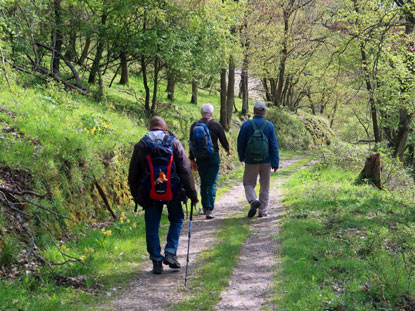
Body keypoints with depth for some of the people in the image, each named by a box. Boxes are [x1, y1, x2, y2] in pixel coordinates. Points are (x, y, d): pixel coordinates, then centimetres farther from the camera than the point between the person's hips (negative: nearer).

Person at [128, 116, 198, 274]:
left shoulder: (141, 145, 3)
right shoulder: (174, 143, 0)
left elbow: (133, 174, 6)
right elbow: (185, 171, -3)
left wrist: (135, 195, 17)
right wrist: (192, 194, 0)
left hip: (149, 194, 0)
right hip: (172, 192, 0)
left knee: (152, 227, 9)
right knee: (177, 220, 20)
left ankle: (157, 261, 9)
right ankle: (170, 253, 7)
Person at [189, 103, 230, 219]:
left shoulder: (194, 126, 3)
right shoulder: (216, 125, -6)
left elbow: (191, 144, 5)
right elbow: (223, 140, 2)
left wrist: (192, 160, 11)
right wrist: (227, 149, 23)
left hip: (200, 158, 4)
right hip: (213, 157, -3)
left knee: (203, 183, 17)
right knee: (212, 183, -3)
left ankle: (205, 207, 25)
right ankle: (209, 209, -12)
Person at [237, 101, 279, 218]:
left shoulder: (246, 125, -6)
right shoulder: (269, 125, -4)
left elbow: (240, 143, -1)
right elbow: (274, 146, -5)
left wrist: (241, 157, 16)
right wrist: (275, 163, -1)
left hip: (251, 161, -1)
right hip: (266, 161, 1)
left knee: (249, 184, 9)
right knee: (264, 186, 12)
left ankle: (253, 200, -18)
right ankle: (262, 211, 14)